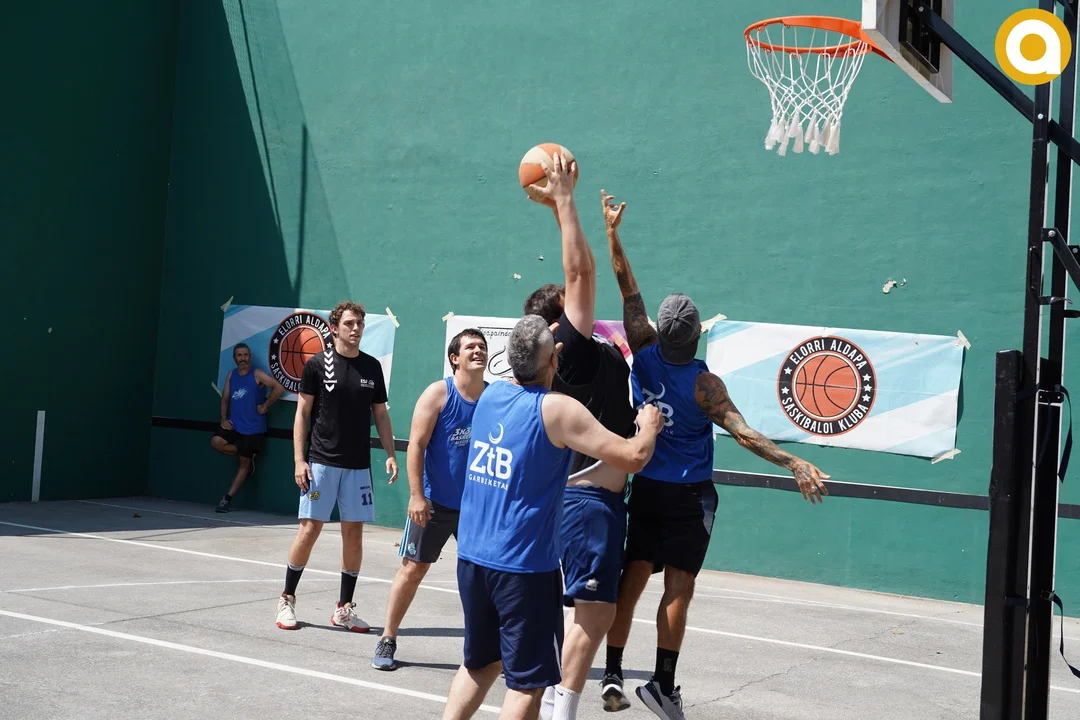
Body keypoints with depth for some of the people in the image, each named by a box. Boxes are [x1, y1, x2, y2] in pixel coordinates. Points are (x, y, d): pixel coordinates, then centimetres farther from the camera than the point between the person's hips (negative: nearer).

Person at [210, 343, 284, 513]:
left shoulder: (257, 374, -8)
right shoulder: (231, 375, 9)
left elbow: (279, 387, -17)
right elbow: (225, 399, 11)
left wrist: (265, 406, -14)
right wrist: (224, 419, -3)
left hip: (253, 428, -4)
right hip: (234, 425, 5)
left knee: (243, 463, 0)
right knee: (216, 442, -21)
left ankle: (228, 499, 8)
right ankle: (248, 455, 5)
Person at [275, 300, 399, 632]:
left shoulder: (372, 367, 8)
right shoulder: (317, 364, -2)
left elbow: (380, 415, 13)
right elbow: (302, 414, 0)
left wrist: (390, 454, 1)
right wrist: (299, 459, -6)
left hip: (358, 466, 3)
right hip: (321, 463, -3)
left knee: (354, 534, 4)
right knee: (309, 530, -4)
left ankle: (344, 608, 15)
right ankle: (287, 599, 12)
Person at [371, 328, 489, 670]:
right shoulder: (439, 392, -9)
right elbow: (416, 444, -12)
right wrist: (416, 495, -18)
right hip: (434, 503, -3)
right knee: (412, 569, 3)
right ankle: (387, 640, 15)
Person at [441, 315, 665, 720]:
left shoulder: (490, 394, 5)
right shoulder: (557, 409, -15)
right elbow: (633, 458, -15)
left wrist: (544, 340, 36)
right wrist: (649, 427, 5)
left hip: (471, 556, 7)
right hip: (524, 565, -7)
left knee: (480, 661, 23)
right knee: (527, 681, 4)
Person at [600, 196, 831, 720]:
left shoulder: (644, 353, -8)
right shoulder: (704, 383, -17)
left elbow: (628, 289, -5)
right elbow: (743, 433, -20)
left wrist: (612, 233, -2)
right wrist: (795, 464, -21)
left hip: (644, 489, 4)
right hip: (689, 497, -4)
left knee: (632, 579, 10)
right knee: (678, 588, -1)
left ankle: (612, 672, 12)